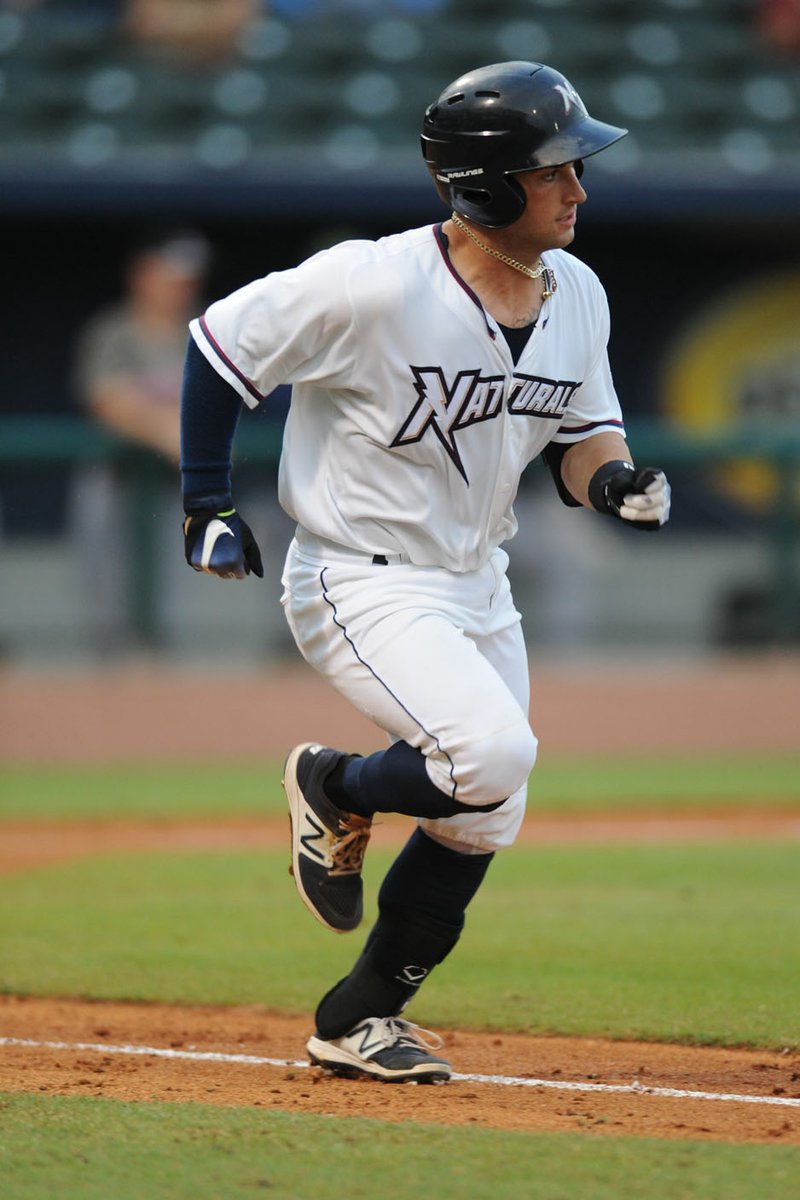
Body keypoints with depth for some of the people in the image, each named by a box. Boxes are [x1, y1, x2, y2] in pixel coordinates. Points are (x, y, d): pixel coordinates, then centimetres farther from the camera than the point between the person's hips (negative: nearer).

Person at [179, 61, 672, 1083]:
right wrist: (207, 505, -8)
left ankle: (357, 1021, 27)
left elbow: (581, 434, 11)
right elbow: (221, 343, -13)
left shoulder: (577, 297, -2)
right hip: (361, 586, -8)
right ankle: (335, 791, 5)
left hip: (477, 586, 8)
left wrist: (612, 479, -13)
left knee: (481, 825, 9)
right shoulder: (374, 287, -24)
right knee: (493, 753, -26)